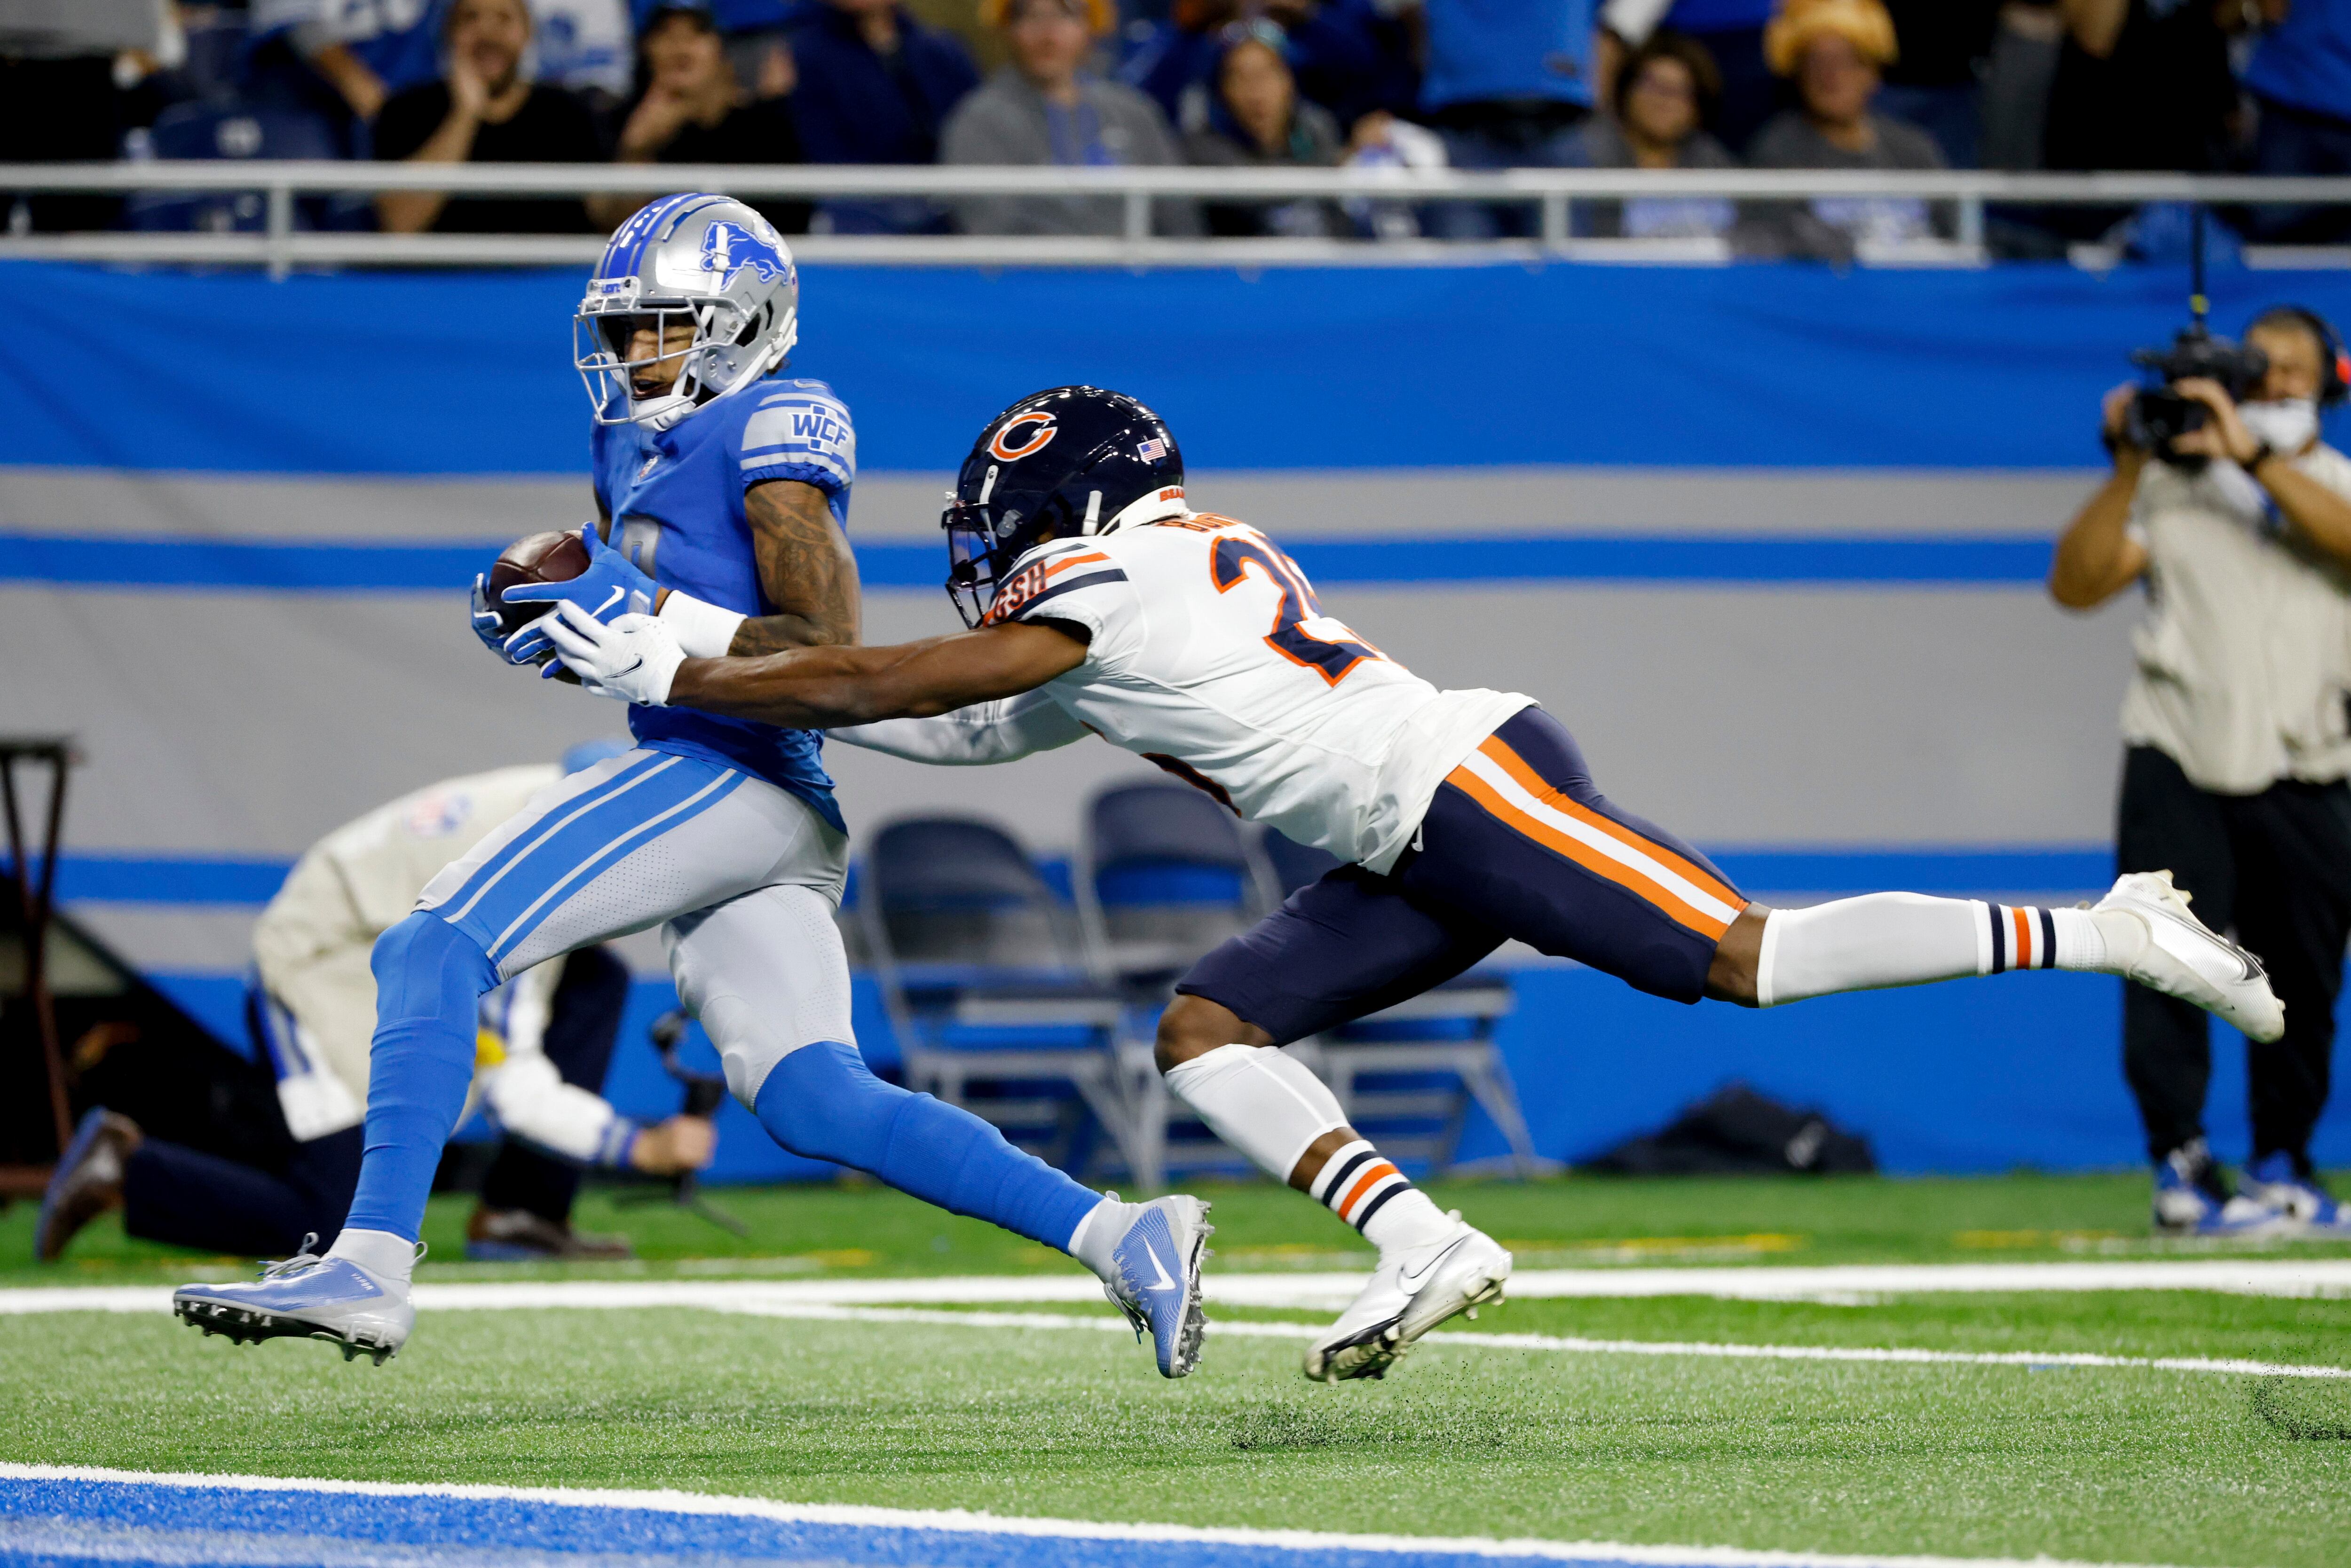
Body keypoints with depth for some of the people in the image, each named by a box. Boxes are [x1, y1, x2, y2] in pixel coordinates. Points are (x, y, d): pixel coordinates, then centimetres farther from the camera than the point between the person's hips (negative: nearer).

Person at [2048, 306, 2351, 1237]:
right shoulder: (2174, 486, 9)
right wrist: (2129, 469, -10)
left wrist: (2251, 454, -21)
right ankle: (2181, 1165, -15)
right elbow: (2076, 585, -1)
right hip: (2180, 766, -1)